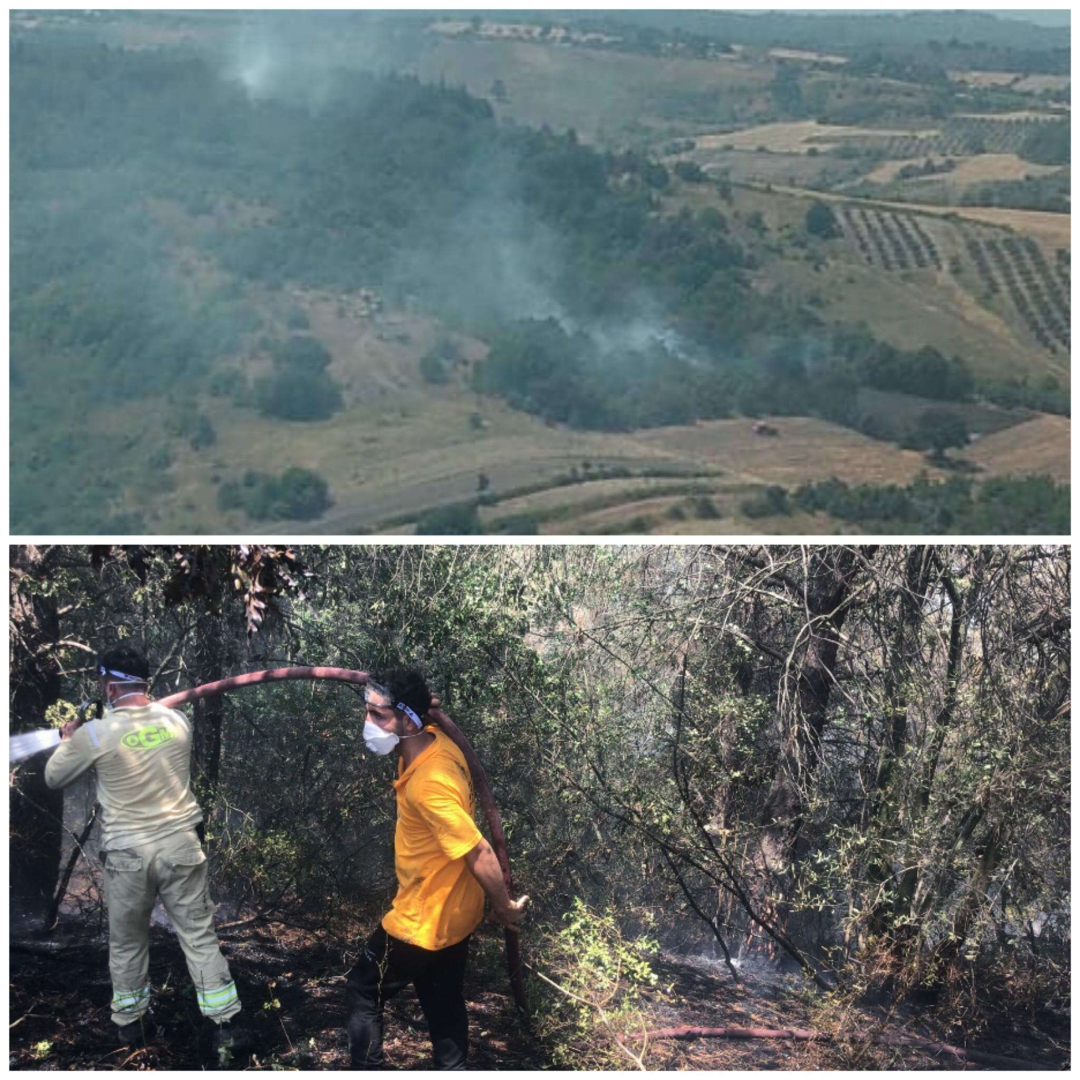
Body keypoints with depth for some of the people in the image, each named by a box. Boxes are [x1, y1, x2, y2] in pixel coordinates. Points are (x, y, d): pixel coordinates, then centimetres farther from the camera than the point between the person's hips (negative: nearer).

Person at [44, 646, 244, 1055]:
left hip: (128, 854, -2)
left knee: (127, 941, 18)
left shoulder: (95, 734, -12)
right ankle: (223, 1026, 9)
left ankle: (131, 1020, 33)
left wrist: (68, 741, 24)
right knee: (199, 936, 8)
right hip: (181, 845, 2)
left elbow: (54, 777, 5)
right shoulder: (176, 721, -1)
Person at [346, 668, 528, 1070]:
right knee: (444, 1003, 21)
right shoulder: (437, 741, -7)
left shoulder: (428, 784, -33)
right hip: (454, 915, 8)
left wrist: (504, 907, -18)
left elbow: (479, 852, -30)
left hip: (422, 922, -8)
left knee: (363, 991, 12)